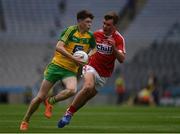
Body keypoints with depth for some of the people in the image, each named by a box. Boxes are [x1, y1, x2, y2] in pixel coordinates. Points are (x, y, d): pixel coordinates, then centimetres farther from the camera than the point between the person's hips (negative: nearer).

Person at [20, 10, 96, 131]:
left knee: (72, 90, -30)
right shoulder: (71, 30, -10)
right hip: (57, 65, -3)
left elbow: (92, 49, 24)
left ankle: (50, 102, -1)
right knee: (41, 97, -3)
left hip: (71, 70, 3)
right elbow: (58, 47, -20)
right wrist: (73, 58, -26)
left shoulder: (90, 36, 4)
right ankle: (25, 121, 17)